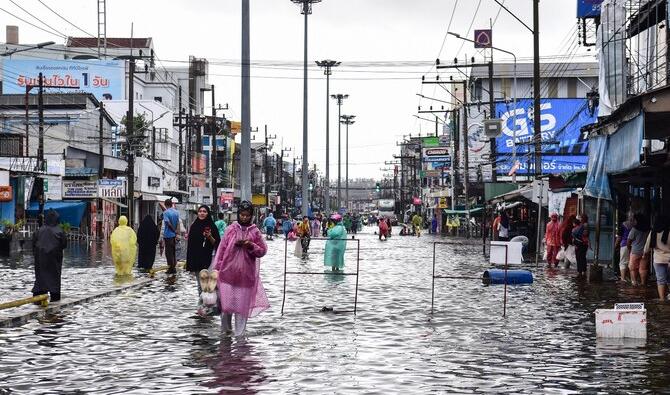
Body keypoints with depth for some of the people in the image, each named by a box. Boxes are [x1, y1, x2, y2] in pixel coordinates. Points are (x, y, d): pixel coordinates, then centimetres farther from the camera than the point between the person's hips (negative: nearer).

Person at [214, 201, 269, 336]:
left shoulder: (255, 232, 3)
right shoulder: (231, 229, 3)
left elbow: (263, 251, 5)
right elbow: (222, 248, 4)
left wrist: (251, 246, -13)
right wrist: (217, 268, 2)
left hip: (246, 274, 0)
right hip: (228, 272, 0)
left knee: (242, 304, 2)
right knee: (226, 302, 2)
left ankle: (239, 333, 11)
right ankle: (225, 329, 20)